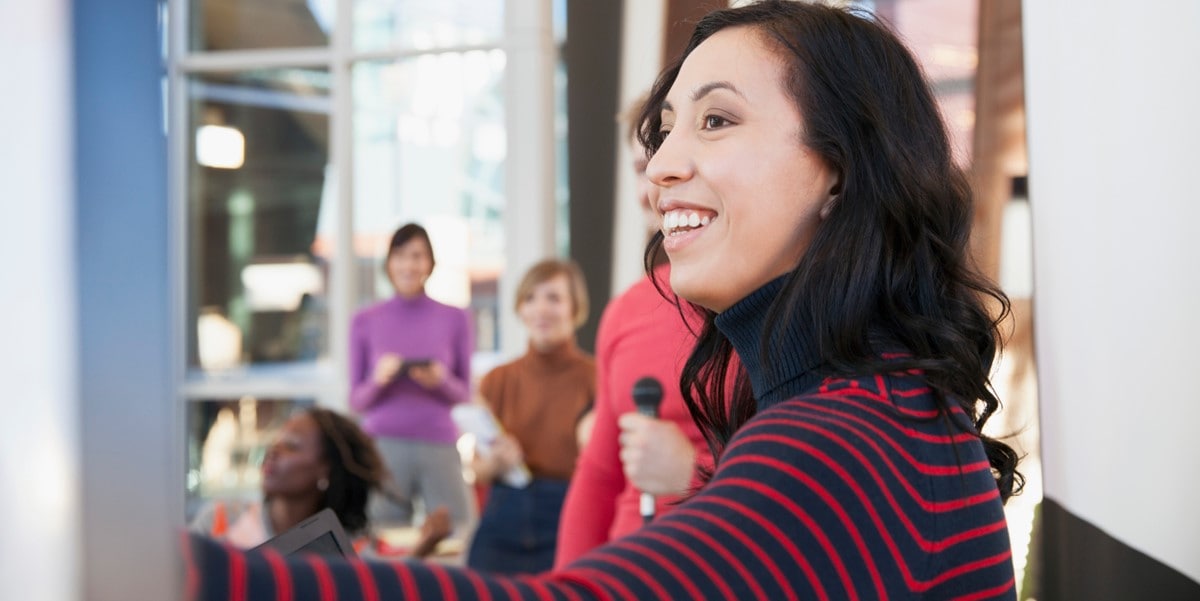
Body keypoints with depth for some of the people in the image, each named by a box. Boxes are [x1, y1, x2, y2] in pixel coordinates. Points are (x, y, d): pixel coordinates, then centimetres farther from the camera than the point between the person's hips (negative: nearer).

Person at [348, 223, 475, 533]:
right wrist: (378, 379, -11)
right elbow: (356, 400, 9)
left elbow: (464, 394, 10)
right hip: (383, 446, 0)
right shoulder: (365, 321, 7)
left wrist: (440, 380, -11)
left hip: (439, 447, 0)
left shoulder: (455, 319, 7)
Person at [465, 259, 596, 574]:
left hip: (568, 525, -3)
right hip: (504, 524, 3)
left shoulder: (594, 377, -4)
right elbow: (479, 471, 12)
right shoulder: (497, 380, 9)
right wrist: (495, 462, -8)